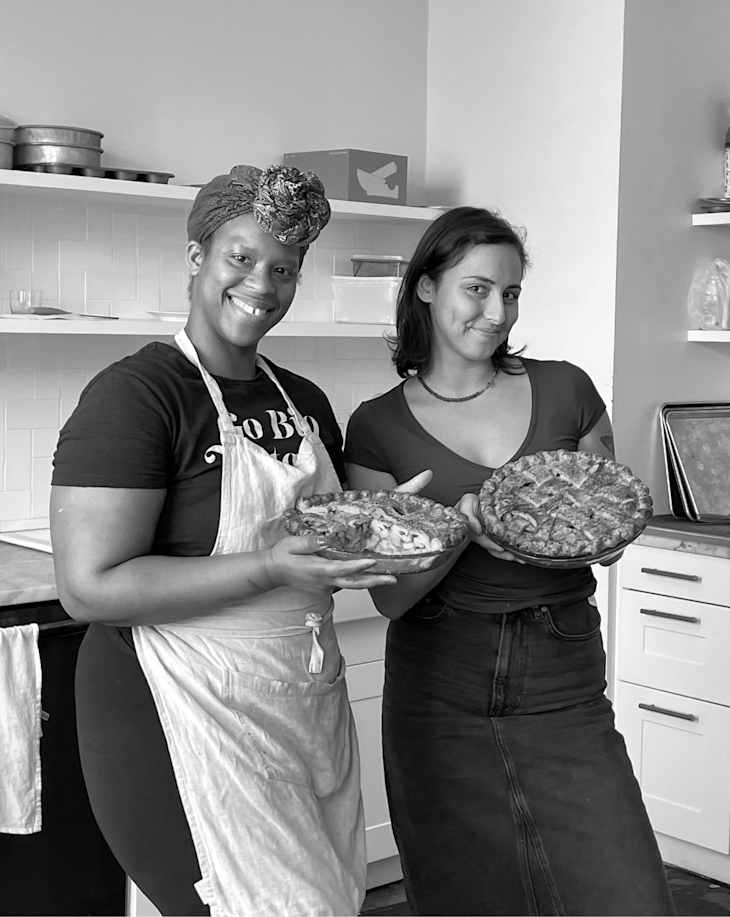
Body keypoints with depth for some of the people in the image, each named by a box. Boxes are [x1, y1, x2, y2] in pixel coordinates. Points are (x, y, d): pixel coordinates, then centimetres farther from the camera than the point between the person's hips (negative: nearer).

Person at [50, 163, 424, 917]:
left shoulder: (303, 401, 12)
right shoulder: (135, 394, -12)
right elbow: (90, 587, -19)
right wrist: (271, 568, -22)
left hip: (311, 706, 7)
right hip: (196, 713, -7)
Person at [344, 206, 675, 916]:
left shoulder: (564, 391, 2)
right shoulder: (378, 426, -1)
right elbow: (389, 597, -4)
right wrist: (466, 526, -21)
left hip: (563, 694, 1)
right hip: (438, 700, 0)